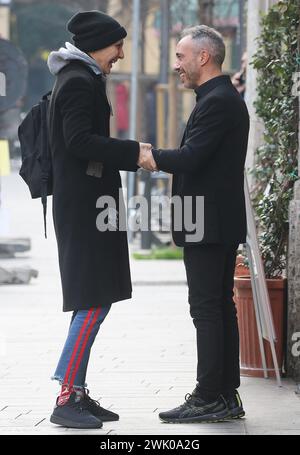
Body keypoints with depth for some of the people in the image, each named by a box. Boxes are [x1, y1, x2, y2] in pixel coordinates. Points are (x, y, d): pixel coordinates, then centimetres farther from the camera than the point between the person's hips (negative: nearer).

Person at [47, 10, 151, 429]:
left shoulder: (80, 80, 20)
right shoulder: (79, 82, -12)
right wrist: (134, 152, -19)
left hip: (83, 204, 11)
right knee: (94, 303, -12)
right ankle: (66, 399, -12)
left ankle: (77, 392, 14)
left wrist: (130, 153, 15)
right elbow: (79, 141, -22)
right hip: (85, 207, -11)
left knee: (95, 301, 11)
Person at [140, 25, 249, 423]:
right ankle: (226, 396, 16)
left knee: (206, 309, -8)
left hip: (207, 225, -10)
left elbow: (191, 158, -23)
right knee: (221, 307, 11)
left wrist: (154, 157, -11)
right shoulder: (227, 99, 17)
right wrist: (161, 160, 10)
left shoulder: (216, 102, -16)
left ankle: (208, 398, -6)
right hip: (223, 223, 10)